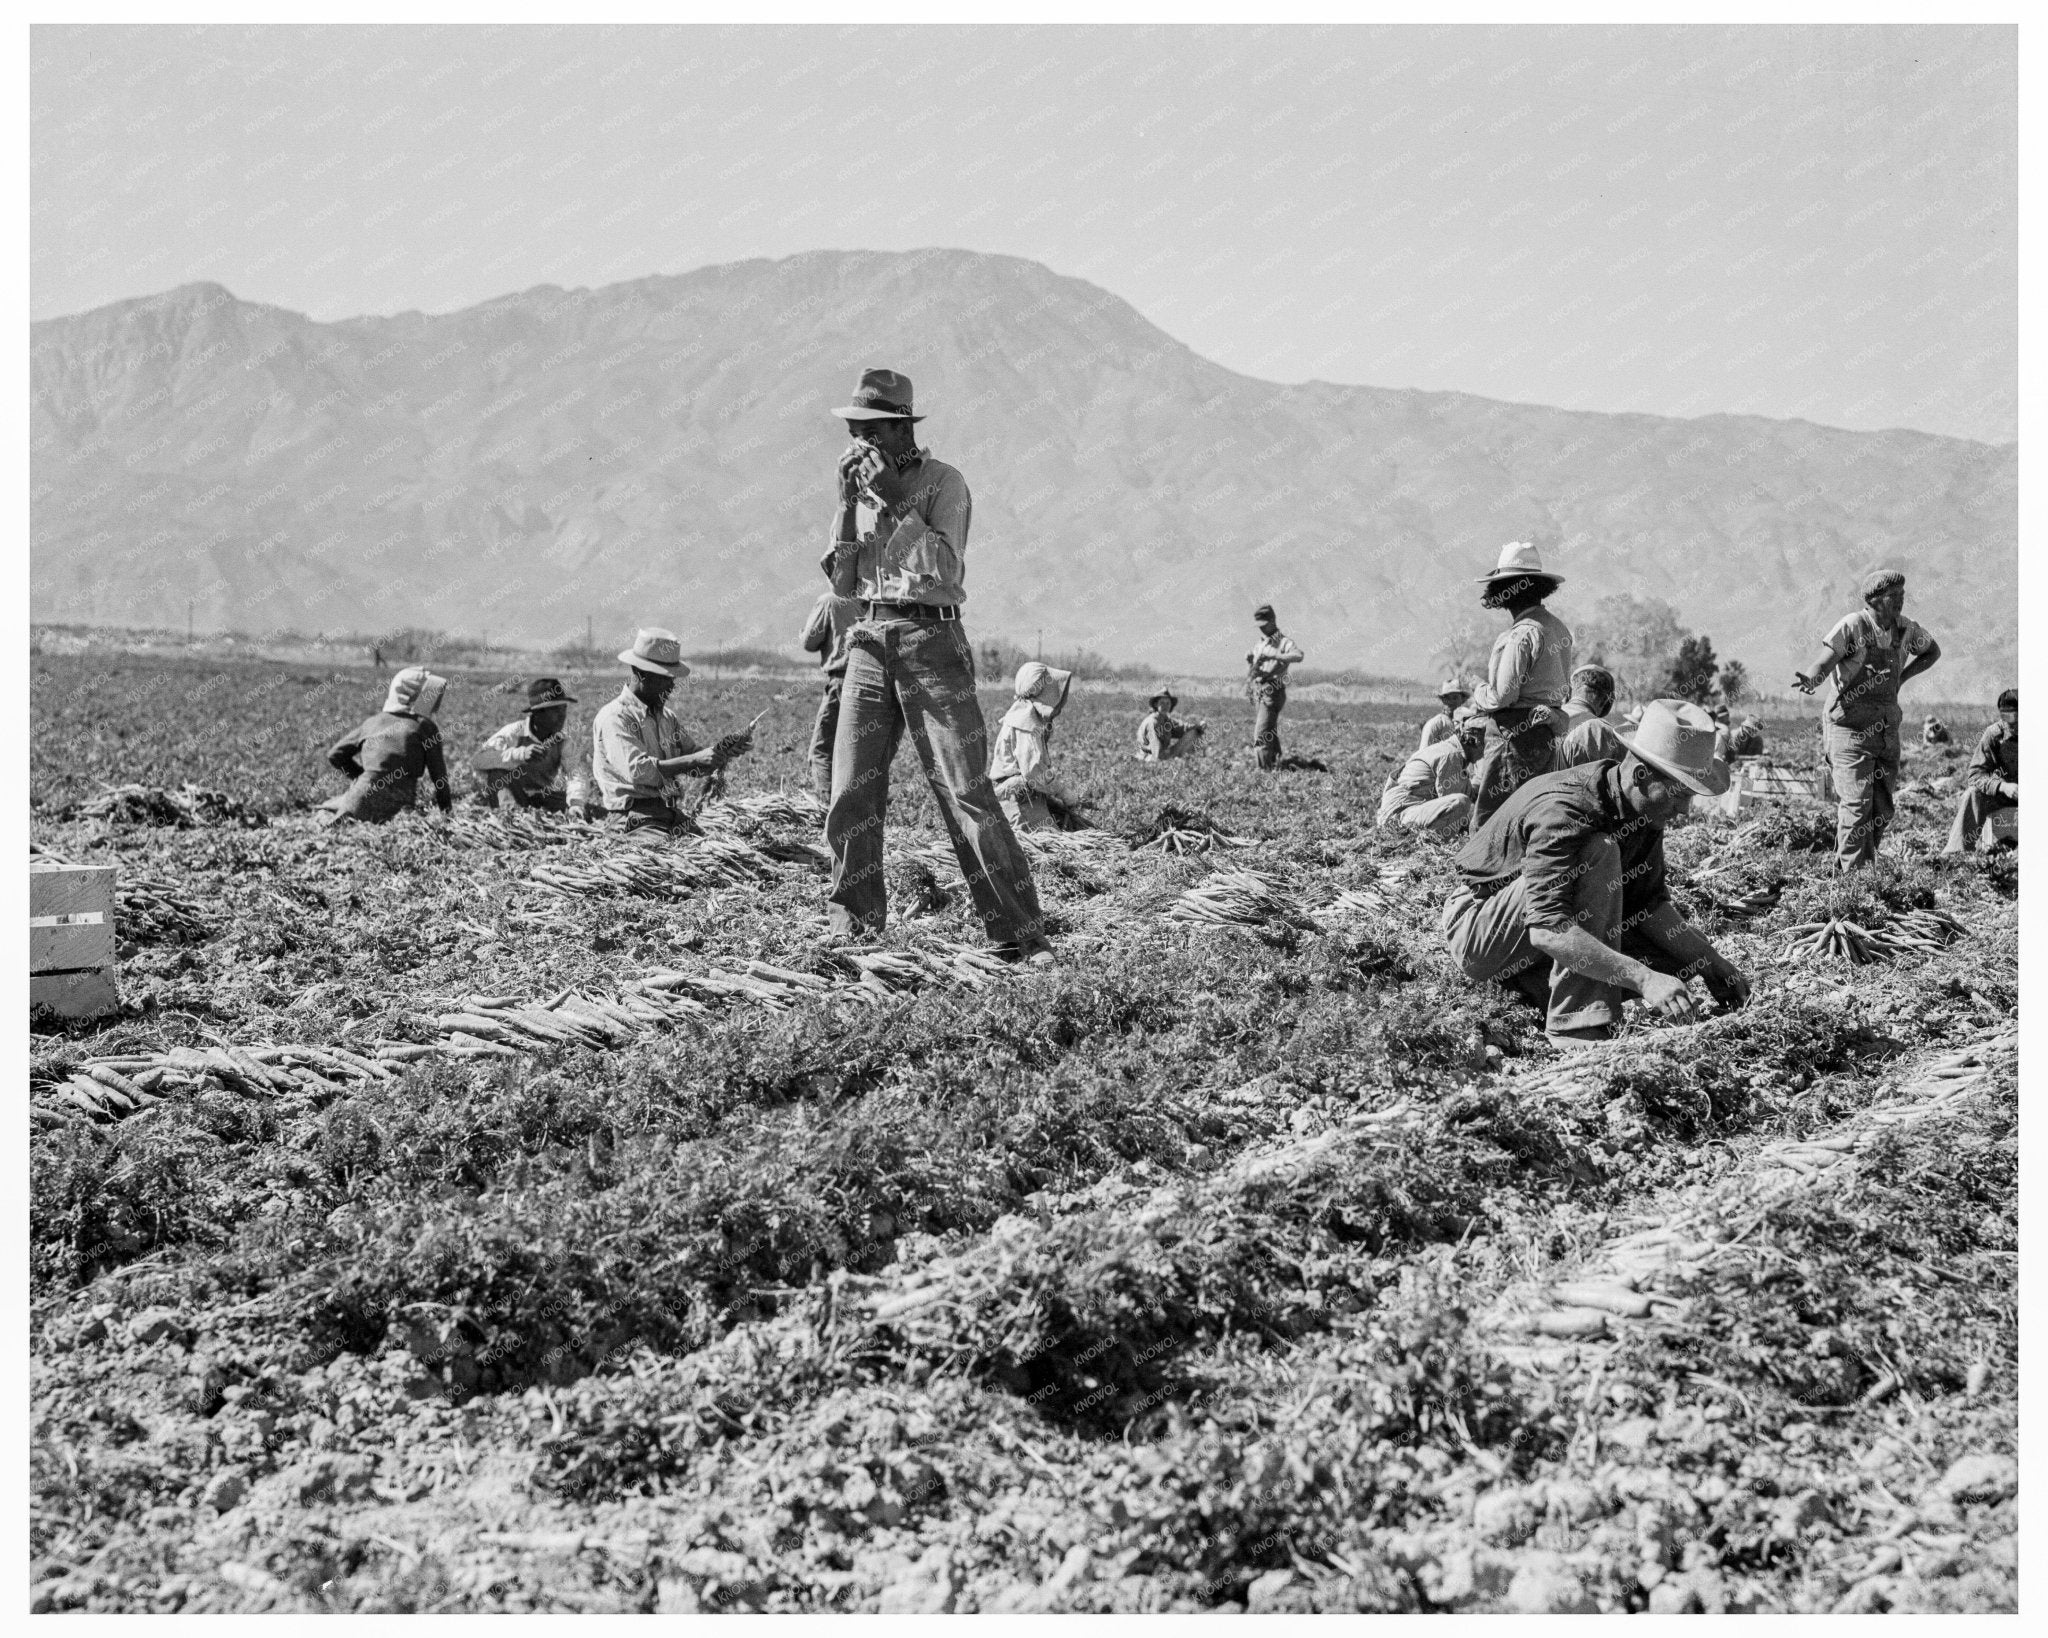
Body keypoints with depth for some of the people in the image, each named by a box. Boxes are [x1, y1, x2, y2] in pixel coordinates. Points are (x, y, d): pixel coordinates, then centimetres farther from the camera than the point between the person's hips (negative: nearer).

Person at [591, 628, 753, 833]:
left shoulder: (667, 716, 19)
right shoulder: (614, 717, -6)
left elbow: (697, 768, 17)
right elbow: (636, 770, -21)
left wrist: (721, 752, -4)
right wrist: (694, 760, -24)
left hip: (673, 814, 7)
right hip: (634, 817, -7)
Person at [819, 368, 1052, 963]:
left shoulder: (943, 481, -3)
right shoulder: (864, 485, 14)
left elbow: (942, 567, -17)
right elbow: (842, 582, 7)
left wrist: (894, 499, -19)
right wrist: (848, 503, -2)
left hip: (930, 641, -5)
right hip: (869, 641, 5)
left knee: (967, 792, -9)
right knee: (851, 792, 1)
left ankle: (1020, 931, -7)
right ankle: (854, 923, 13)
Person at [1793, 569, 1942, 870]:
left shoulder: (1906, 629, 4)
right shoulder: (1851, 626, -13)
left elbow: (1932, 651, 25)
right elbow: (1823, 664, -23)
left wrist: (1901, 678, 9)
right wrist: (1809, 680, -47)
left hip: (1887, 730, 6)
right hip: (1851, 730, -6)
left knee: (1882, 810, 8)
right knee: (1857, 806, -13)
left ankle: (1867, 866, 21)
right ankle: (1850, 874, -6)